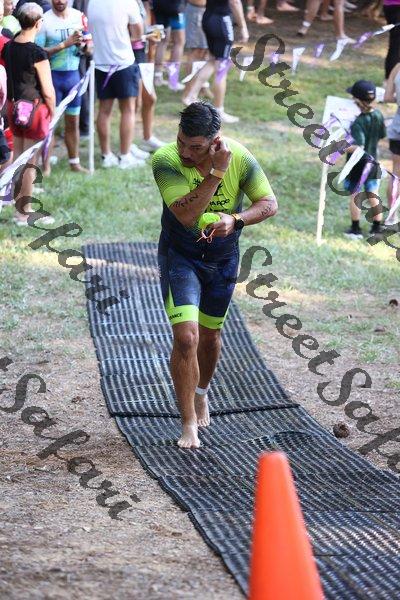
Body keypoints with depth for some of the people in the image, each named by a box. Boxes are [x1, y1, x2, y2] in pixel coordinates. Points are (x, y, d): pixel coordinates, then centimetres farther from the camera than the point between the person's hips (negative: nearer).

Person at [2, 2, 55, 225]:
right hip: (34, 107, -7)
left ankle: (19, 207, 23)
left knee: (18, 157, 15)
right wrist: (52, 113, 0)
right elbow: (48, 91, -15)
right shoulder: (38, 53, -19)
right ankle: (26, 213, 7)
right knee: (30, 162, 1)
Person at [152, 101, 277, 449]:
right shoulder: (165, 161, -26)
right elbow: (186, 215, -35)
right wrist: (216, 172, -40)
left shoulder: (240, 158, -18)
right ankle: (189, 425, -9)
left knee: (210, 335, 20)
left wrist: (234, 220, -29)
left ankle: (201, 392, 49)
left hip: (223, 258, 3)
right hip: (180, 256, -3)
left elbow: (269, 204, -11)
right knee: (186, 337, -17)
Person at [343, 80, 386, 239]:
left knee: (355, 196, 7)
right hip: (372, 162, 6)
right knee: (373, 196, 14)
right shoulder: (378, 115, -5)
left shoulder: (358, 123, -25)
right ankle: (377, 228, 19)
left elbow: (358, 147, -32)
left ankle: (355, 229, 12)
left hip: (357, 164, -6)